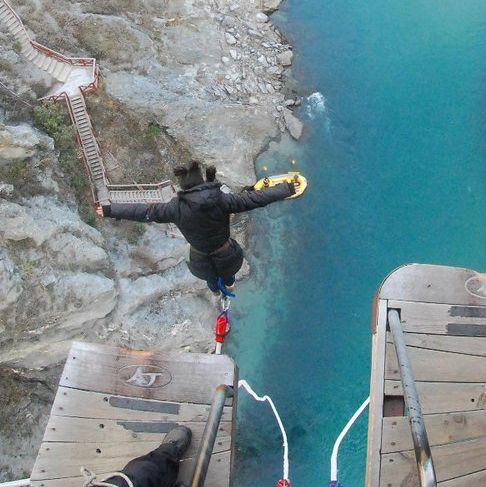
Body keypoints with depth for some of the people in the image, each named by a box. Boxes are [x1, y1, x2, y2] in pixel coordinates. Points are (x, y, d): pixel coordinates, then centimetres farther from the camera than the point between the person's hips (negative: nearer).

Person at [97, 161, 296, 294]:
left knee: (210, 277, 36)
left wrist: (110, 210, -4)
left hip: (202, 260, 0)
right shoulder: (222, 200, -25)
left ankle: (215, 289, 68)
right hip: (226, 255, 0)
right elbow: (255, 198, -20)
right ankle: (229, 284, 70)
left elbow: (143, 211, -15)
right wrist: (286, 189, -10)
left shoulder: (176, 208, -24)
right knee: (227, 271, 37)